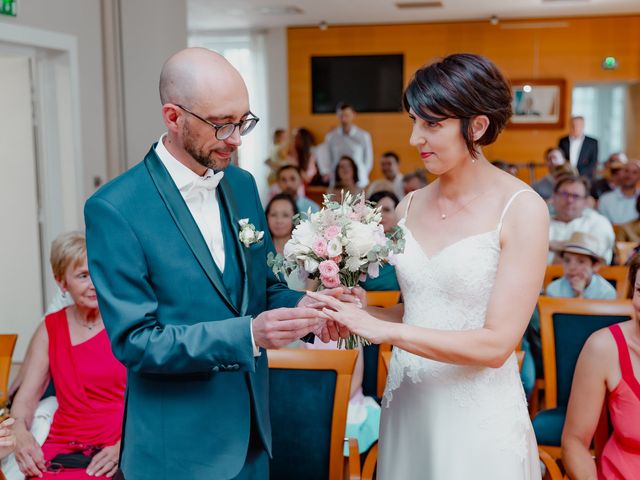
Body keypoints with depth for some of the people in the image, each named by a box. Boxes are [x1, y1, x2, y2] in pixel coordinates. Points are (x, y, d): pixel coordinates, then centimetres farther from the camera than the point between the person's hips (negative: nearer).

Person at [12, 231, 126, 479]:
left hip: (119, 450, -3)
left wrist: (124, 447, -19)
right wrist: (20, 433, -12)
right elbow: (25, 398, 9)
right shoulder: (50, 328, 12)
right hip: (63, 447, 4)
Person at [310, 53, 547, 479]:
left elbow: (496, 344, -17)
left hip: (477, 418, -5)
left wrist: (383, 329, -20)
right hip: (407, 405, 5)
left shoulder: (521, 208, -13)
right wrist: (356, 313, -6)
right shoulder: (410, 207, 3)